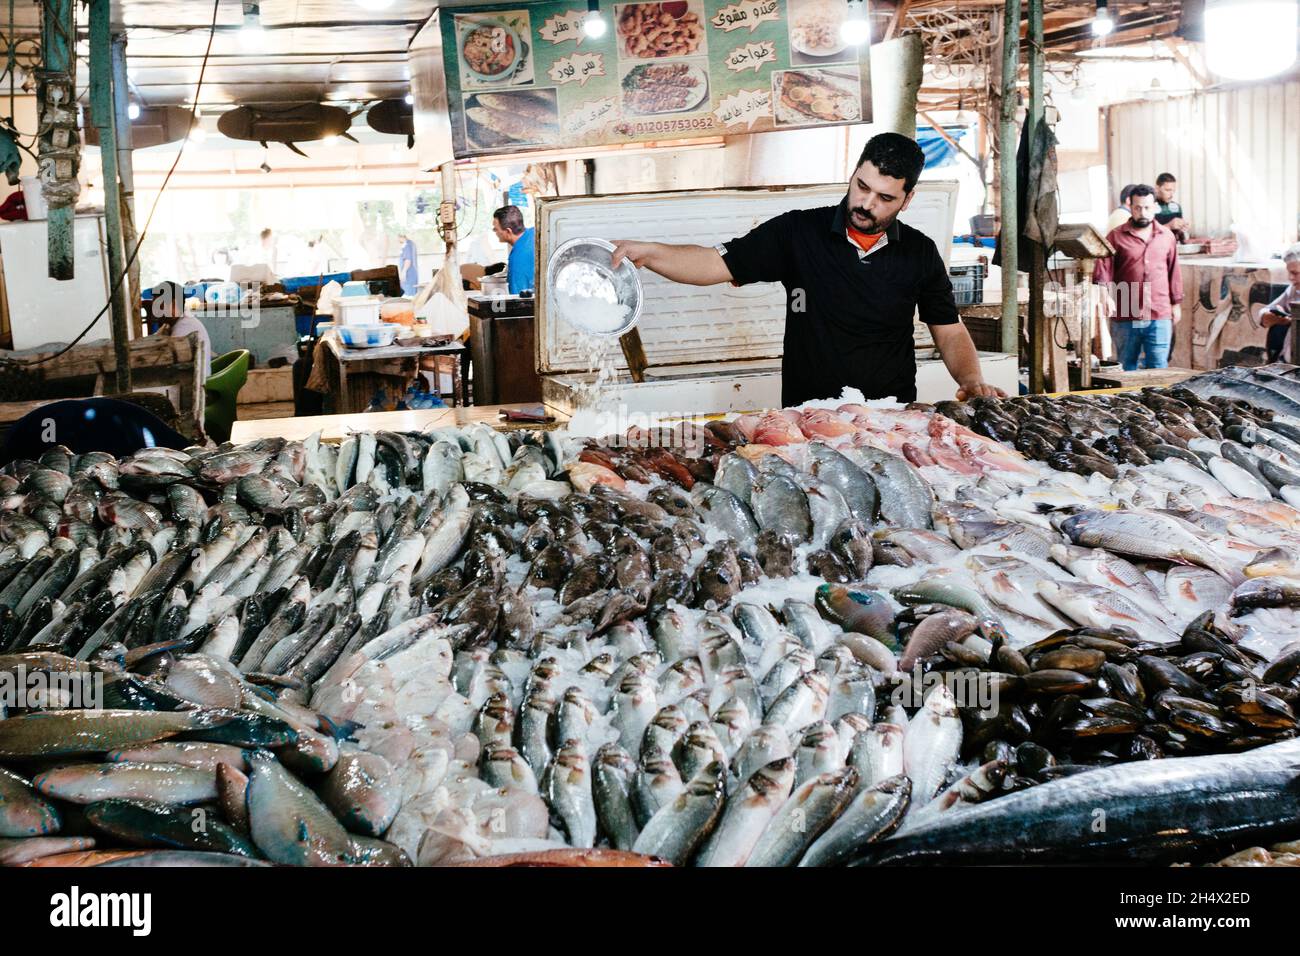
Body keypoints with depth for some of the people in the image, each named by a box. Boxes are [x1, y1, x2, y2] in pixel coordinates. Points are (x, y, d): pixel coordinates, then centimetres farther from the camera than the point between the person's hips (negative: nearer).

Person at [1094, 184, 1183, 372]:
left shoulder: (1167, 237, 10)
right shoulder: (1115, 237, 1)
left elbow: (1173, 272, 17)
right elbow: (1103, 269, -6)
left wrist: (1176, 304, 19)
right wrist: (1106, 296, -22)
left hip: (1159, 316, 1)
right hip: (1125, 317, -1)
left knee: (1158, 369, -1)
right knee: (1126, 370, 8)